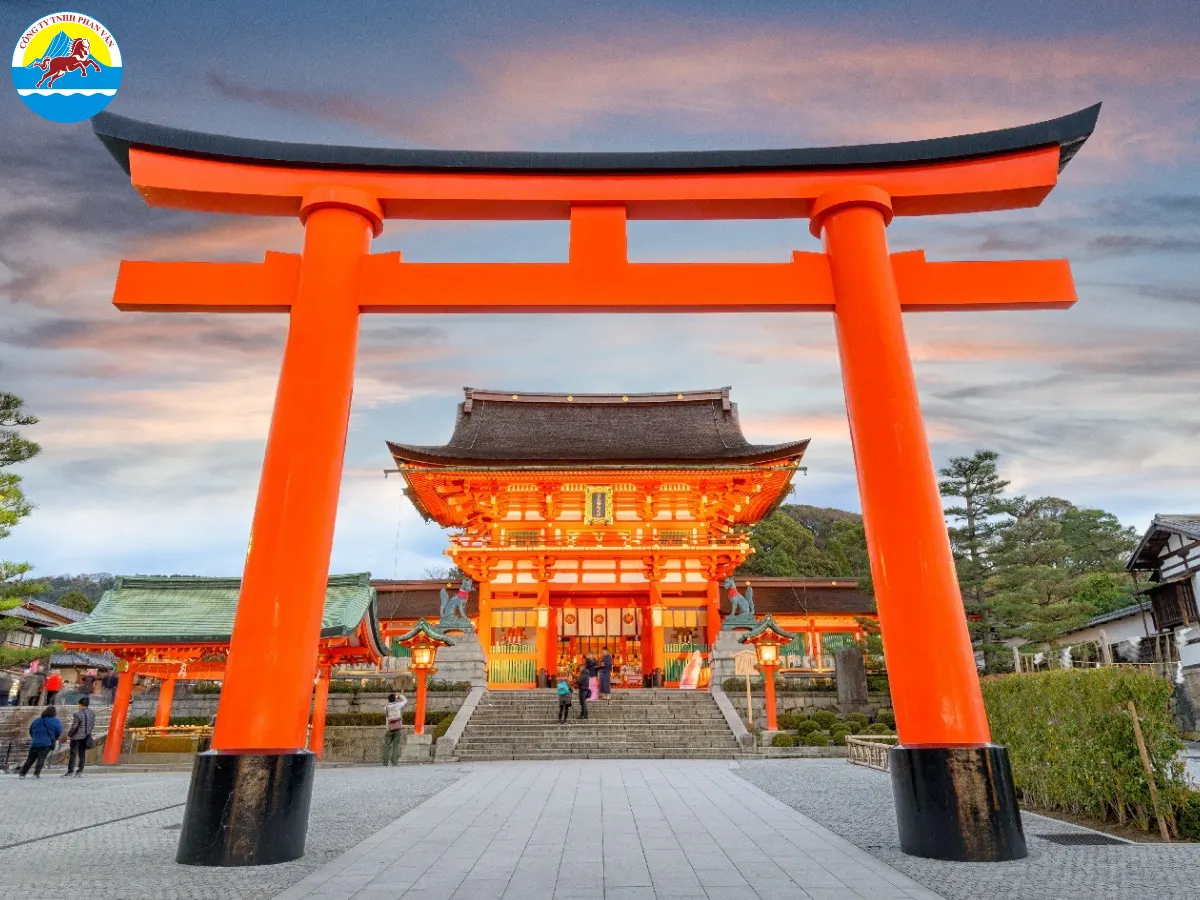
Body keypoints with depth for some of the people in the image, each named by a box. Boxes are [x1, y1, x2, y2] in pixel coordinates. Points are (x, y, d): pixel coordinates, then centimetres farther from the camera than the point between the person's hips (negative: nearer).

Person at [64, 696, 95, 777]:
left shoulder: (77, 713, -18)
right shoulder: (92, 713, 3)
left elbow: (74, 726, -16)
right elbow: (93, 725, 9)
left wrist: (69, 735, -2)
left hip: (76, 737, -6)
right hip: (86, 737, 6)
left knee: (73, 754, 2)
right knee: (82, 754, 12)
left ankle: (70, 771, 5)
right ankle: (80, 770, 16)